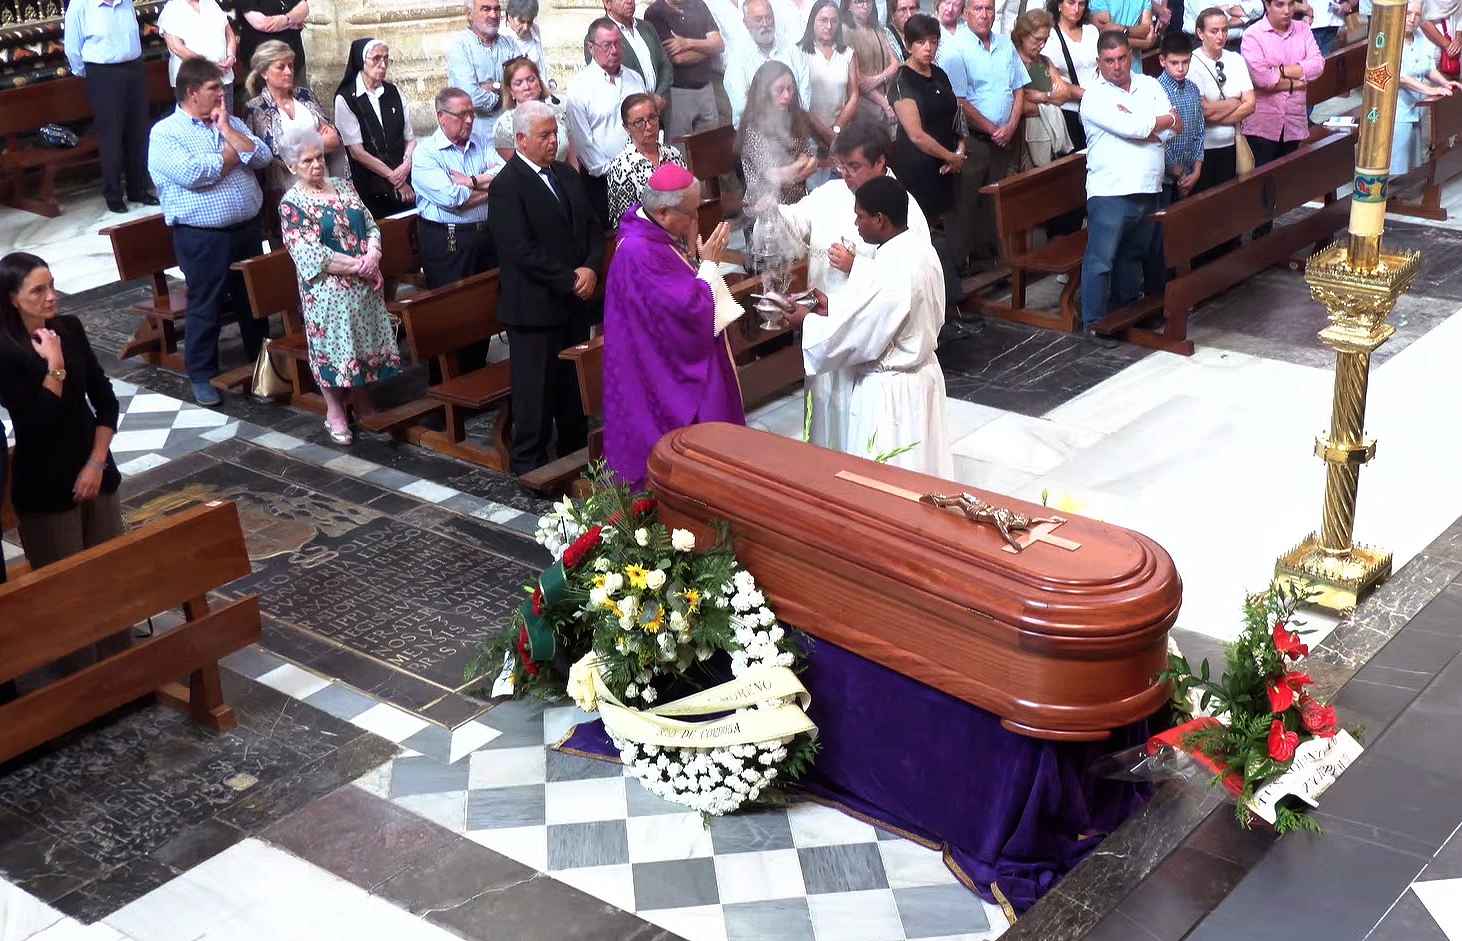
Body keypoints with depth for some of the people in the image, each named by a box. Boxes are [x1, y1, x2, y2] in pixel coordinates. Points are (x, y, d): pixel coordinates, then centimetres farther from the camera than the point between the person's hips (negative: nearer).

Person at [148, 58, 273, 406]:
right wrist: (233, 154, -8)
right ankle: (202, 374, 17)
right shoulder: (165, 132, -7)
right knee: (205, 306, 4)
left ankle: (262, 361, 33)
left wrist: (227, 131, -9)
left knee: (254, 299, 16)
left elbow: (263, 158, -1)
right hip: (202, 236, -5)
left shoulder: (231, 122, 10)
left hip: (247, 228, 5)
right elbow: (191, 174, -22)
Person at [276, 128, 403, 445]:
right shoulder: (292, 203, -8)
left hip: (364, 285, 5)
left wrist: (372, 257, -13)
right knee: (333, 346, 2)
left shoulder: (343, 186, 9)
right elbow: (309, 254, -16)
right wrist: (355, 265, -18)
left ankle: (362, 402, 28)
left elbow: (371, 226, 7)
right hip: (327, 290, -5)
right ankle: (335, 412, 16)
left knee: (364, 341, 11)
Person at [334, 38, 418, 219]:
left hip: (404, 184, 4)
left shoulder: (393, 93, 10)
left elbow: (410, 137, 10)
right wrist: (392, 176, -9)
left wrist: (406, 165, -10)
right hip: (370, 189, -4)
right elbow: (356, 151, -8)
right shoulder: (345, 99, -4)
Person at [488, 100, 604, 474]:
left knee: (574, 385, 16)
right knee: (536, 390, 2)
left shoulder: (566, 174, 10)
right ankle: (530, 465, 13)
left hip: (576, 301, 7)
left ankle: (576, 453, 30)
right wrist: (570, 279, -16)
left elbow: (593, 226, 12)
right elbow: (522, 251, -20)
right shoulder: (506, 187, -14)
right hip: (535, 307, -7)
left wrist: (591, 267, -7)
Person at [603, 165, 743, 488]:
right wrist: (709, 263, -15)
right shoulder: (639, 252, -28)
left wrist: (691, 251, -5)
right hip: (662, 373, -10)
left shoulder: (658, 231, 2)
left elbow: (686, 288, 11)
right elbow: (690, 309, -26)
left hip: (675, 359, 10)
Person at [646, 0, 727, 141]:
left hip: (706, 87, 5)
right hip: (678, 91, -5)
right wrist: (707, 47, 0)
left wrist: (688, 43, -14)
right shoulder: (655, 13, -7)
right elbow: (678, 58, -15)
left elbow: (720, 45, 1)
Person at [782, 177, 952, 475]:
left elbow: (845, 338, -22)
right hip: (921, 375, 9)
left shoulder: (890, 272, -29)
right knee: (918, 472, 20)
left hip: (889, 391, -9)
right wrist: (834, 305, 7)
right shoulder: (919, 250, 0)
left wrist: (806, 320, -6)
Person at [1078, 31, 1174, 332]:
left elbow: (1172, 129, 1)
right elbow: (1133, 129, -17)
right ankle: (1094, 322, 0)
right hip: (1110, 192, -5)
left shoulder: (1150, 86, 12)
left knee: (1133, 256, 17)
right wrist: (1166, 120, -1)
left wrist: (1139, 126, -12)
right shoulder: (1094, 97, -5)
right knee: (1101, 260, -7)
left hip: (1149, 190, 6)